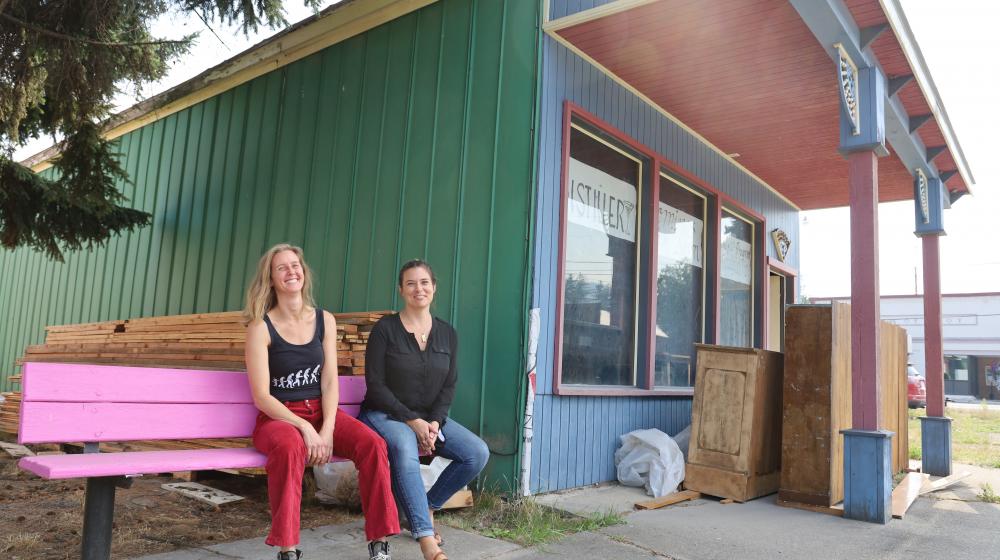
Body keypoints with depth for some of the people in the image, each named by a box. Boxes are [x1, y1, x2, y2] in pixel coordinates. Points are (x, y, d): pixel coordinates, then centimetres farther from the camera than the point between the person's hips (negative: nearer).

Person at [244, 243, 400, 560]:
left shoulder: (324, 320, 6)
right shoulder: (260, 327, -6)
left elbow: (330, 382, 0)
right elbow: (261, 396, -11)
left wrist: (326, 430, -15)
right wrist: (305, 428, -21)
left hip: (321, 412, 4)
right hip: (278, 417, -3)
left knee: (373, 444, -23)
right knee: (290, 448, -39)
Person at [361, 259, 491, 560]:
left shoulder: (448, 334, 7)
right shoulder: (384, 329, -6)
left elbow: (449, 386, 5)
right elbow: (376, 385, -9)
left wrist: (434, 423, -13)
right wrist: (412, 421, -17)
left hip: (430, 417, 5)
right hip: (384, 414, -4)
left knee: (478, 453, -16)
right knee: (404, 448, -38)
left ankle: (426, 506, 4)